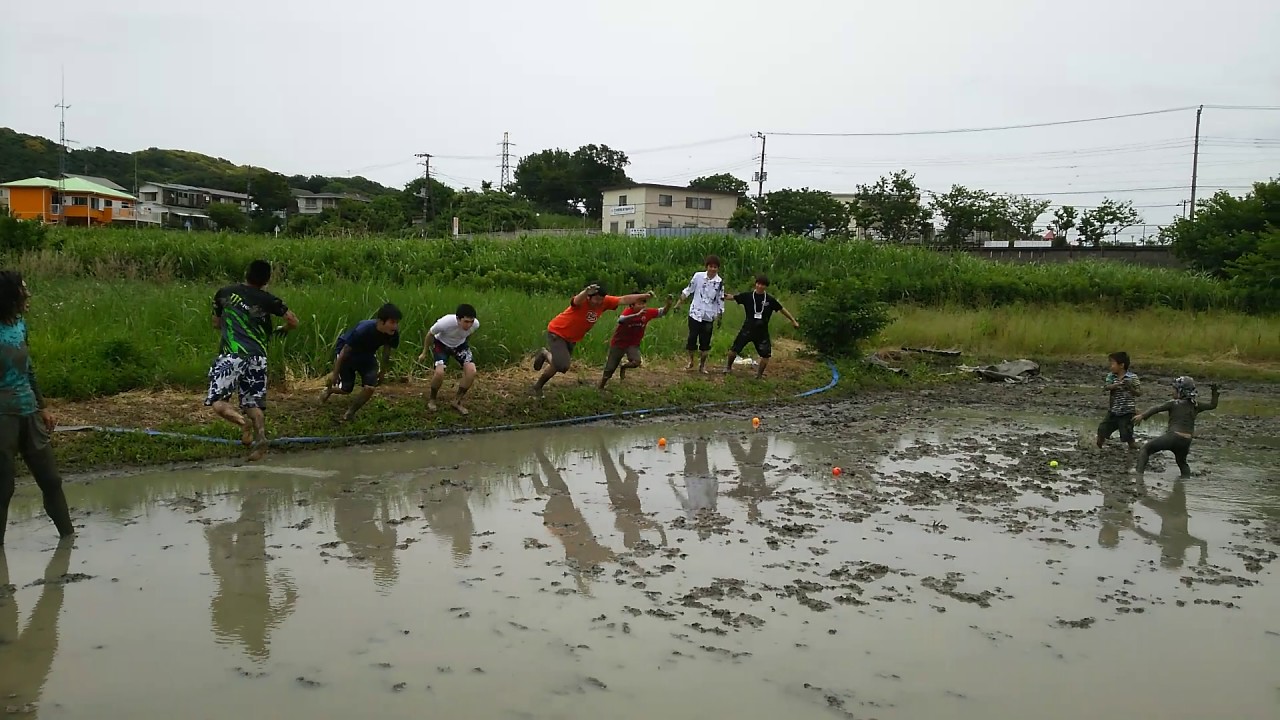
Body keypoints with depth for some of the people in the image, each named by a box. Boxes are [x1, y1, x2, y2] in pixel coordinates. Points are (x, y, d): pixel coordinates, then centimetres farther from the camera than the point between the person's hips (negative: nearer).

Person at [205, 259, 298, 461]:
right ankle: (260, 435, -14)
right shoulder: (268, 300, 5)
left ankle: (242, 422, -26)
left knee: (218, 401, -1)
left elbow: (216, 324, 22)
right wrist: (281, 330, 25)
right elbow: (293, 321, 4)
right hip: (258, 357, 2)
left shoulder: (224, 293, 11)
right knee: (253, 404, 9)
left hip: (231, 355, -2)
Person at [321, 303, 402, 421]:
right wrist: (335, 373, -16)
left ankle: (350, 413, 13)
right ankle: (329, 388, 40)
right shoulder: (363, 330, -40)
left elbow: (386, 352, -3)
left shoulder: (393, 334, -26)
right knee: (346, 389, 1)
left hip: (366, 356, 4)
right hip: (347, 354, -4)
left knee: (370, 387, -13)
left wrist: (382, 372, 8)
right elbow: (344, 352, -26)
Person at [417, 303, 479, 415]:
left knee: (471, 371, -18)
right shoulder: (445, 322, -39)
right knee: (439, 372, -26)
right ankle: (432, 400, 4)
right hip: (441, 343, -3)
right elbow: (430, 334, -16)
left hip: (460, 344, 3)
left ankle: (457, 401, 3)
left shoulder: (476, 324, -29)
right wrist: (424, 353, -3)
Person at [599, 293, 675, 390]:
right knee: (609, 369, 5)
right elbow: (621, 320, -47)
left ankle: (623, 367, 11)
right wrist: (637, 314, -57)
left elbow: (662, 312, -7)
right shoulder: (628, 311, -26)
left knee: (636, 362, -25)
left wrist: (669, 304, -28)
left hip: (633, 343, 3)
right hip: (619, 342, -3)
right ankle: (601, 387, 31)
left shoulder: (647, 312, -13)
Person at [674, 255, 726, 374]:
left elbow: (720, 300, 1)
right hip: (695, 313, -1)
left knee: (705, 341, 5)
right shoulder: (698, 276, -6)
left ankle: (702, 364, 18)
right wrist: (678, 303, 2)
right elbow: (688, 290, 3)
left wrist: (720, 317, 3)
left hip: (709, 316, 1)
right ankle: (690, 361, 20)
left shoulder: (719, 282, -5)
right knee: (692, 337, 0)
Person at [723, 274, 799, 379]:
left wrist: (793, 320, 8)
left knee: (766, 354, -1)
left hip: (762, 331, 1)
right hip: (747, 329, -1)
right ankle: (728, 367, 24)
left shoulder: (770, 300, -4)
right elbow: (733, 297, -2)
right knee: (734, 349, -2)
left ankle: (759, 375, 19)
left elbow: (782, 309, 5)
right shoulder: (748, 296, -6)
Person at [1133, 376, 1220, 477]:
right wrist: (1215, 392, 31)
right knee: (1182, 463, 32)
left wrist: (1142, 416, -25)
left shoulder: (1174, 403, -2)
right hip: (1186, 441, 6)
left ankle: (1139, 473, -10)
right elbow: (1212, 405, 27)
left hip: (1173, 436, -5)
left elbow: (1157, 408, -16)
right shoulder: (1195, 406, 13)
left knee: (1146, 449, 6)